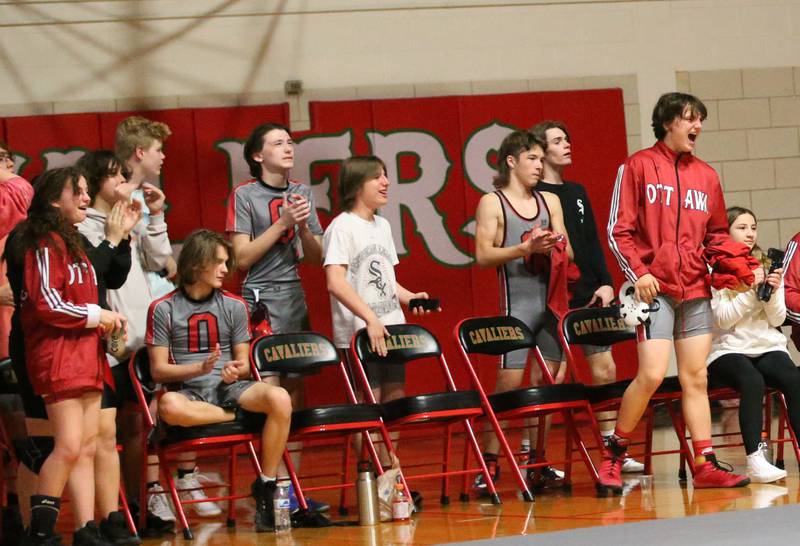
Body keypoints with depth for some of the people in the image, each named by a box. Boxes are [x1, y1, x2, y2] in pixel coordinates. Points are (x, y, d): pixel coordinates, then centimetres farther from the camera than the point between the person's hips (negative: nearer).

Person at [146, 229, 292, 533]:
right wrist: (201, 368, -18)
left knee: (280, 399, -30)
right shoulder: (163, 309, 1)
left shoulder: (234, 306, 11)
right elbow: (158, 370, -2)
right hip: (189, 392, -3)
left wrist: (235, 370, -13)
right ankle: (238, 417, -20)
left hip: (230, 388, 3)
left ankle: (265, 487, -17)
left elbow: (244, 364, 12)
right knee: (169, 406, -41)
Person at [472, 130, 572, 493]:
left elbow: (568, 252, 12)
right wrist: (525, 248, -21)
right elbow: (483, 256, -9)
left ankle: (537, 462, 10)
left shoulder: (550, 202, 14)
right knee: (509, 382, -10)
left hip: (551, 302, 5)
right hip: (517, 303, -5)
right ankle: (490, 462, -6)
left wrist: (556, 245, -11)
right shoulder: (492, 204, 0)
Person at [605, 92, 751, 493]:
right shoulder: (638, 166, 1)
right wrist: (638, 272, -14)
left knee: (695, 378, 5)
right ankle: (613, 455, 2)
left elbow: (716, 234, 21)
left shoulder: (706, 176, 14)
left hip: (696, 290, 5)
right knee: (651, 374, -13)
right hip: (656, 289, -5)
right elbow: (618, 230, -2)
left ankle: (705, 465, 6)